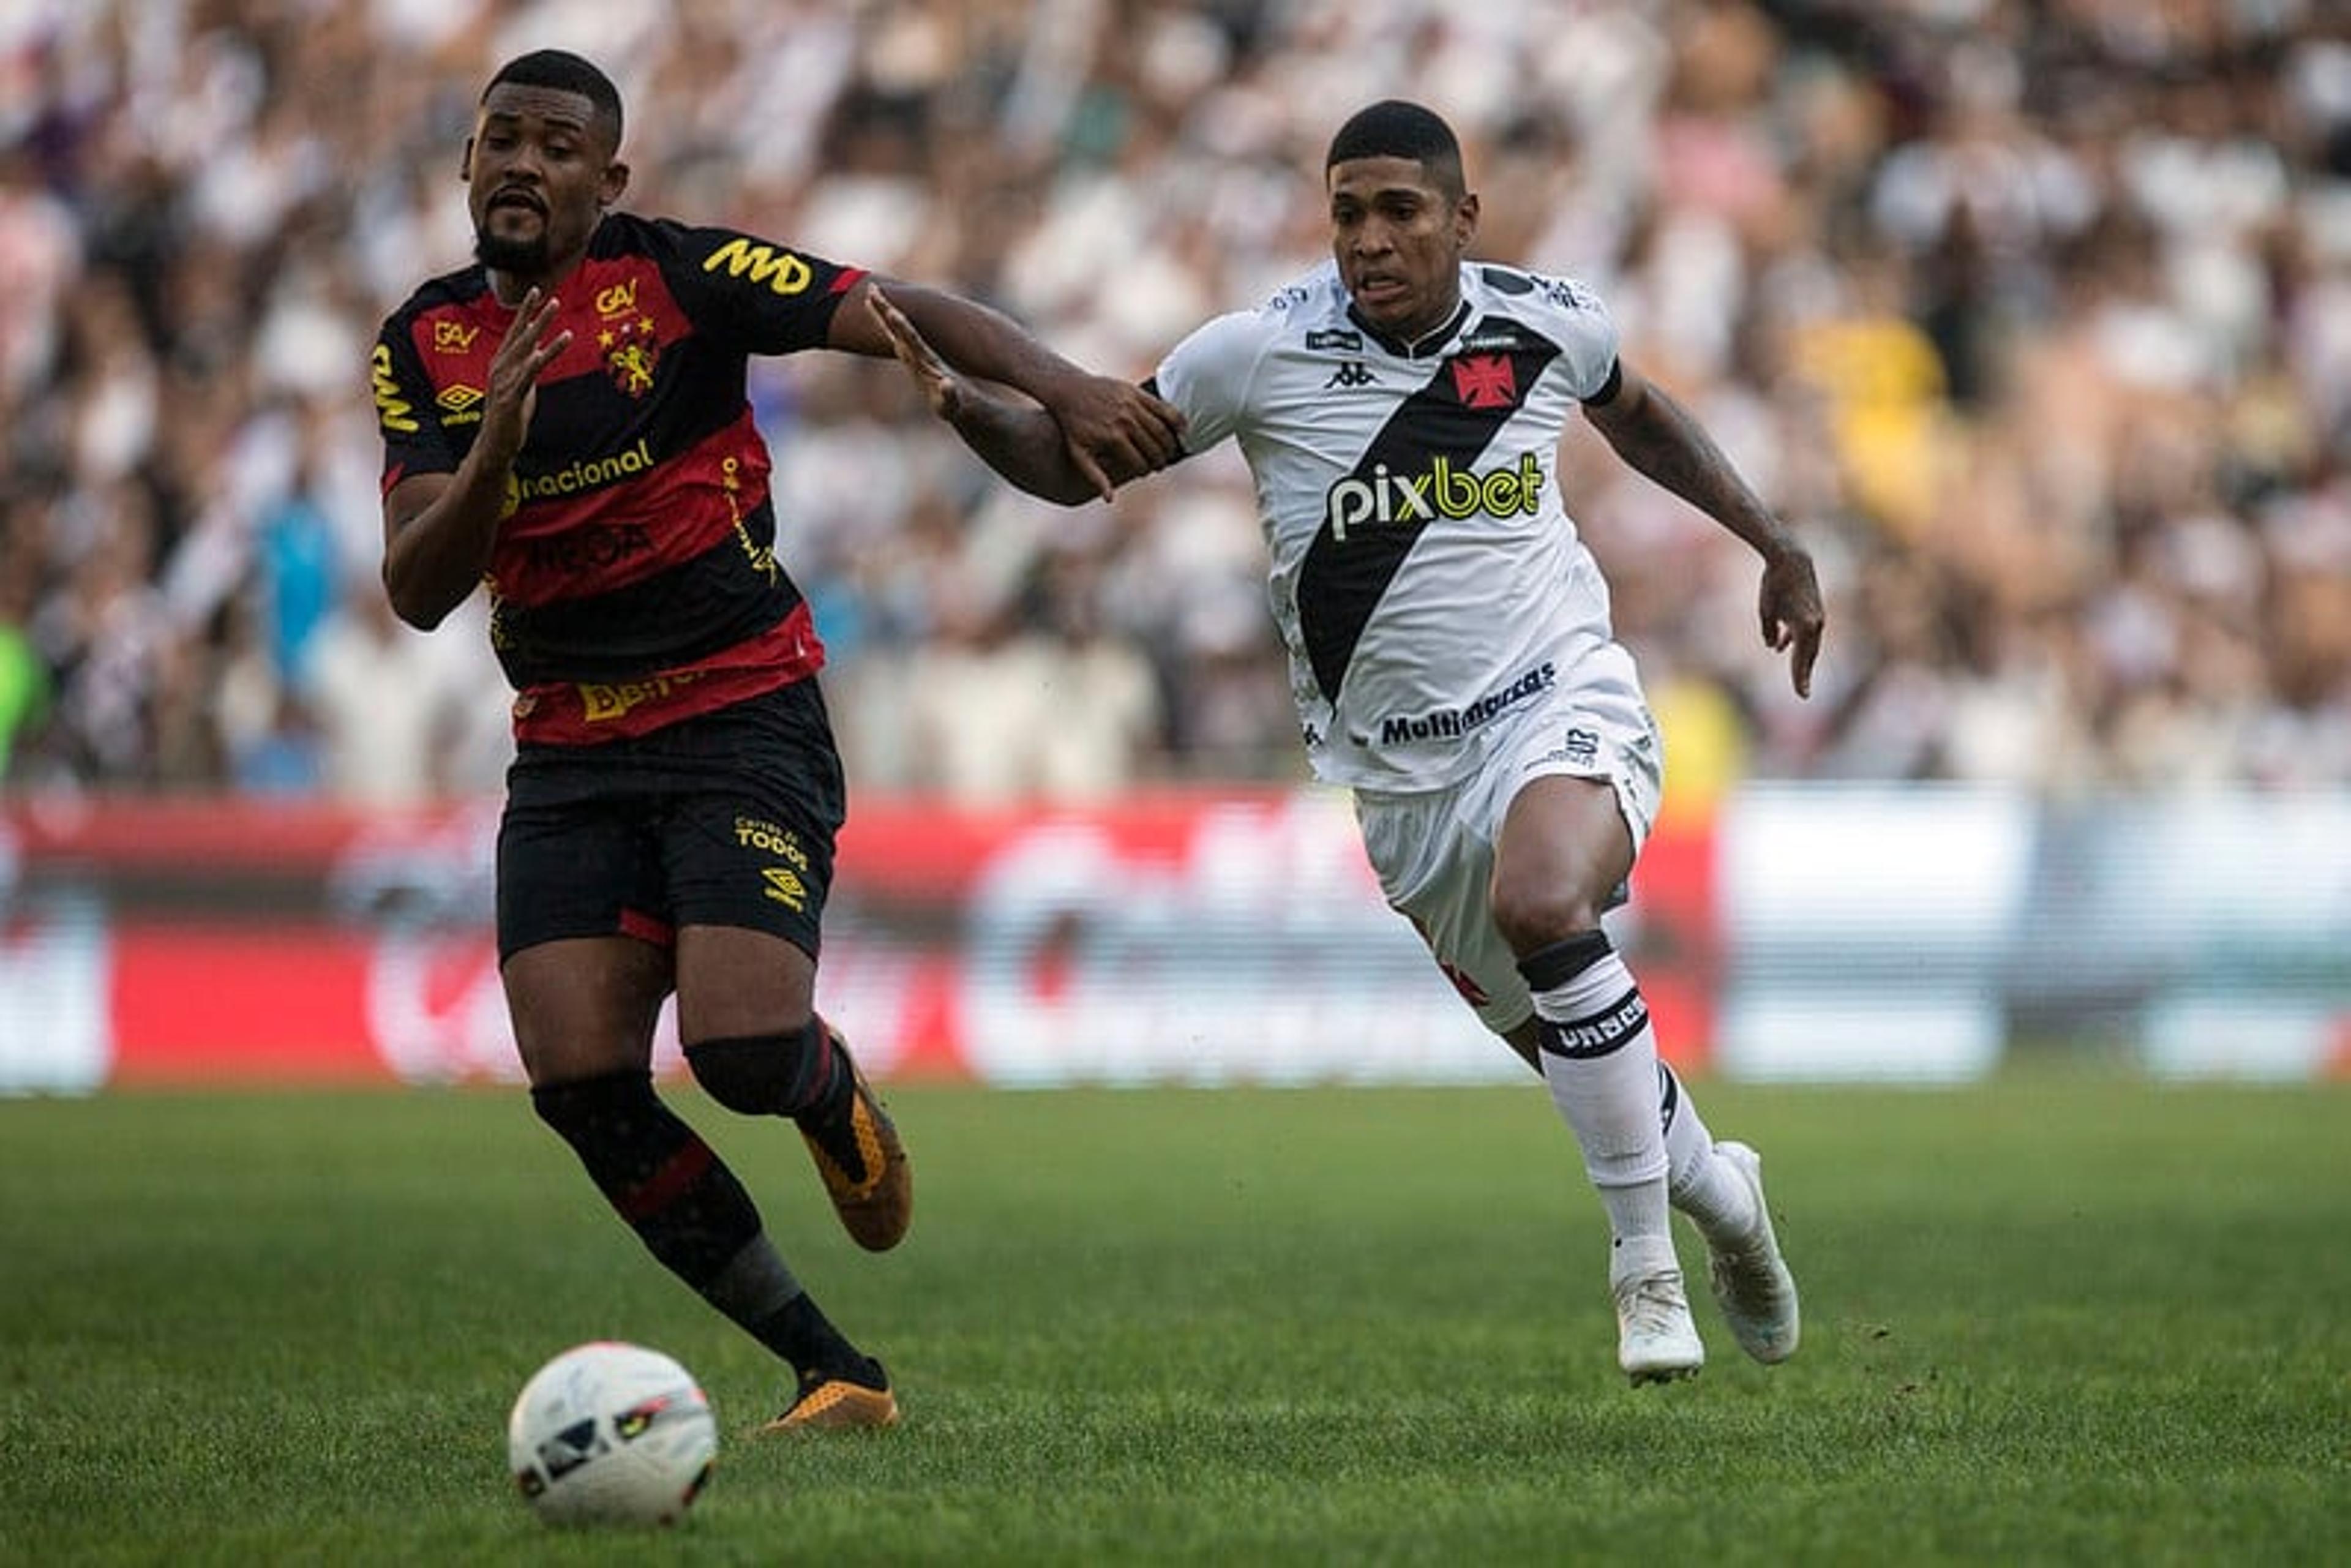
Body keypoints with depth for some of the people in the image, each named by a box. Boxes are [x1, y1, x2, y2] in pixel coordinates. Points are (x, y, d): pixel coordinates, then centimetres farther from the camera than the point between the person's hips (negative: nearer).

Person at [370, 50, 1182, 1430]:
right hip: (568, 755, 4)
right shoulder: (426, 344, 4)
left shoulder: (682, 275, -8)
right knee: (579, 1083, -12)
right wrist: (494, 447, -22)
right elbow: (418, 590, -4)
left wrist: (1064, 386, -30)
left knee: (742, 1050, -22)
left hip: (743, 717, -4)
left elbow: (908, 317, -13)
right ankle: (837, 1372, 0)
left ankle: (834, 1093, 20)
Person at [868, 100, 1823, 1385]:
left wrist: (1772, 541, 22)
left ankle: (1648, 1266, -23)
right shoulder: (1261, 352, -8)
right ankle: (1715, 1187, 44)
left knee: (1543, 904, -34)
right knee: (1571, 1051, 9)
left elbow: (1633, 413, 22)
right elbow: (1075, 462, -1)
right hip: (1401, 773, 2)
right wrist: (962, 406, -20)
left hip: (1563, 707, -2)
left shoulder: (1546, 326, -2)